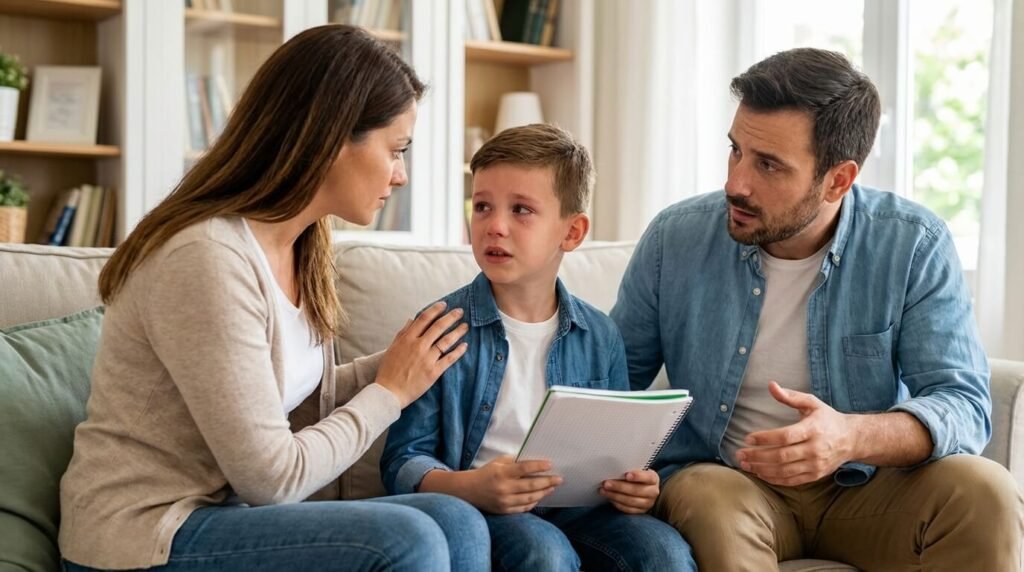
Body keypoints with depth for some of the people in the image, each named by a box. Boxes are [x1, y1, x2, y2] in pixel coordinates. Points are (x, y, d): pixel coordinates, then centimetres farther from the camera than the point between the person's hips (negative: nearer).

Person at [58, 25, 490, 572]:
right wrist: (390, 390, -10)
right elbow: (271, 476, -20)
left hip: (228, 512, 8)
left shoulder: (302, 247, 5)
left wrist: (393, 366, 3)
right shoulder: (209, 258, -23)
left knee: (458, 523, -9)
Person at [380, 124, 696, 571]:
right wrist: (468, 487, -24)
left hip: (577, 511, 4)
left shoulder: (600, 337, 9)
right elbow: (403, 460, -5)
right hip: (480, 514, -3)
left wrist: (634, 485, -5)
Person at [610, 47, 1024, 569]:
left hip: (868, 487, 1)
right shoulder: (675, 238, -8)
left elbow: (964, 406, -15)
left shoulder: (915, 247, -10)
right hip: (719, 477, -1)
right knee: (710, 503, -36)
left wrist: (852, 437, -36)